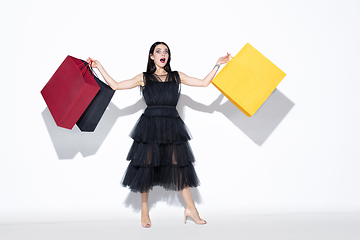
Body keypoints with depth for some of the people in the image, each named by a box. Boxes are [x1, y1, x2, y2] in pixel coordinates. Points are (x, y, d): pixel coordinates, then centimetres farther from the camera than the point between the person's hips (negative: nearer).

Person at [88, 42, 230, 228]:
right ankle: (144, 209, 18)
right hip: (149, 126, -1)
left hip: (172, 126, 2)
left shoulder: (177, 76, 12)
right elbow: (115, 85, 4)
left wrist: (218, 65, 11)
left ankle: (190, 208, 14)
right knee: (146, 165, 1)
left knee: (179, 164, 2)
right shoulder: (144, 78, 7)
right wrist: (99, 67, 5)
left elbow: (204, 82, 11)